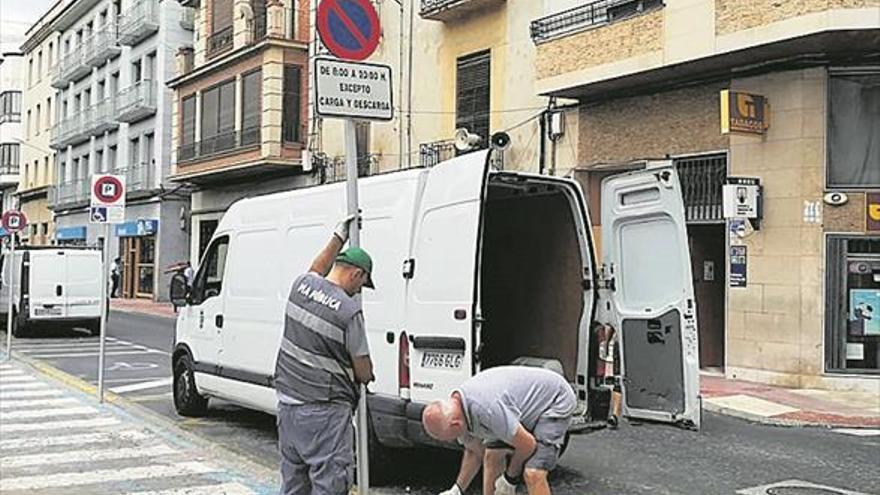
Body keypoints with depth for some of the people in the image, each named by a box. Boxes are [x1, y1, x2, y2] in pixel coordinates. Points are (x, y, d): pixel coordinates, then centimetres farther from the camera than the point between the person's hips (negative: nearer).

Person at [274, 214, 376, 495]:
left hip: (287, 402, 8)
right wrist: (367, 376, 15)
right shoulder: (349, 311, -18)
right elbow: (364, 373, -8)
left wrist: (339, 238, 32)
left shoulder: (301, 285, 0)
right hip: (324, 411, -8)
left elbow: (316, 272, 29)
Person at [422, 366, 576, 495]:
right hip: (527, 408, 9)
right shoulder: (456, 409, -7)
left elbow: (528, 445, -27)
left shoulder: (486, 408, -37)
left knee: (533, 474, -20)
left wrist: (510, 478, -10)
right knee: (492, 456, 8)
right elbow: (474, 451, 11)